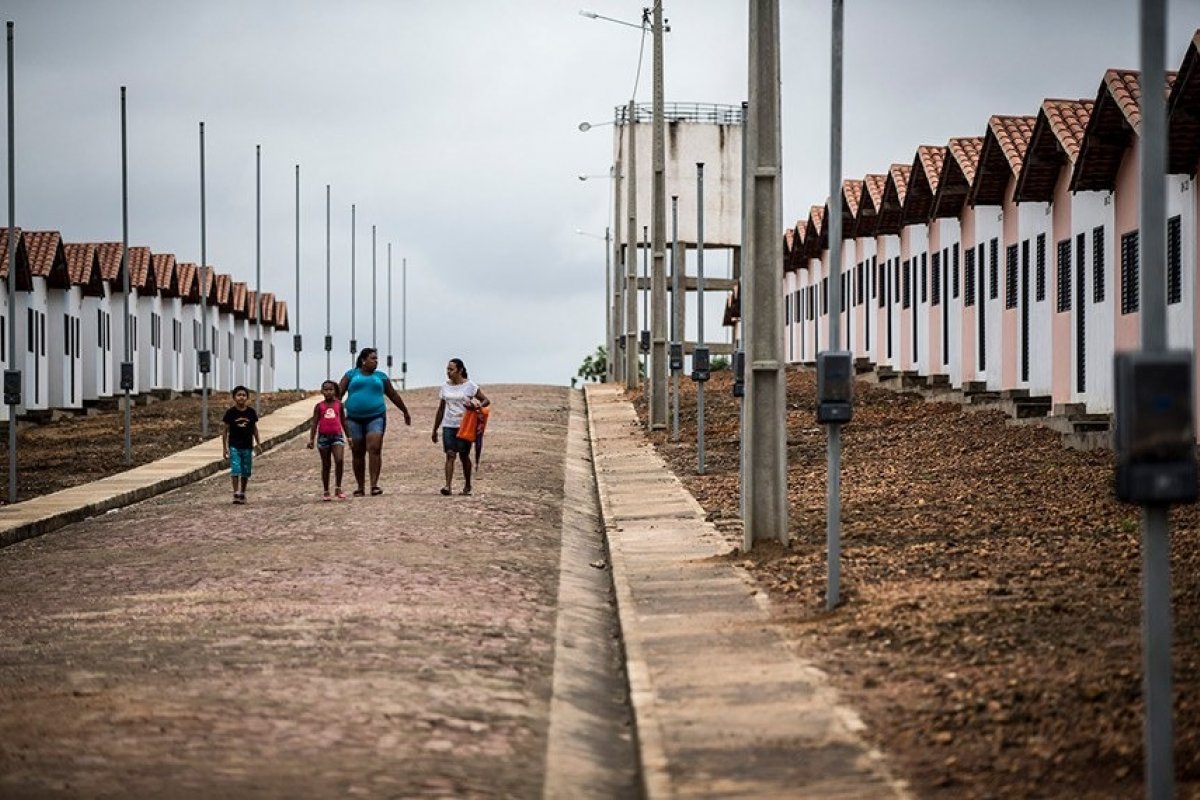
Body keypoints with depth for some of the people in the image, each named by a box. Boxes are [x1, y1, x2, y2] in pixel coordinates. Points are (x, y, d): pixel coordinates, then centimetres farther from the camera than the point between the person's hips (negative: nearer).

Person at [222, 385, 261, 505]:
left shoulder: (251, 412, 1)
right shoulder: (230, 413, -5)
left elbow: (254, 429, 11)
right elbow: (225, 430, 0)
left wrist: (258, 442, 4)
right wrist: (224, 447, -1)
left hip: (247, 447, 2)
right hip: (234, 446, -2)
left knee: (245, 472, 8)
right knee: (235, 470, -10)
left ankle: (242, 493, 21)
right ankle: (236, 494, -8)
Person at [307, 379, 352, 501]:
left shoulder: (339, 405, 7)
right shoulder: (319, 406, 3)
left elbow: (343, 422, 14)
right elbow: (314, 424, 2)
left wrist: (349, 437, 12)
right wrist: (311, 439, -6)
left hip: (337, 436, 0)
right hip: (323, 437, 0)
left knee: (340, 460, -19)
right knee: (325, 465, 6)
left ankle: (338, 487, -6)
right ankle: (326, 492, 13)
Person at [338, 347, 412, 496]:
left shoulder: (381, 377, 12)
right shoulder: (351, 375, 8)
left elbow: (394, 395, 21)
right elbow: (338, 393, -1)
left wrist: (406, 412, 29)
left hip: (375, 417, 0)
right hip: (355, 419, 0)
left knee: (374, 449, -16)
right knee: (357, 453, 5)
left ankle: (374, 485, -19)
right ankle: (360, 487, 13)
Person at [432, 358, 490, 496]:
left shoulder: (469, 385, -3)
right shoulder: (445, 386, 10)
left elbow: (486, 401, -3)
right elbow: (441, 409, 16)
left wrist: (477, 406, -24)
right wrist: (435, 430, 15)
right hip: (448, 426, 3)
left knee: (464, 456, 3)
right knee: (450, 454, -9)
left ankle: (467, 486, 19)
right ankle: (447, 486, -18)